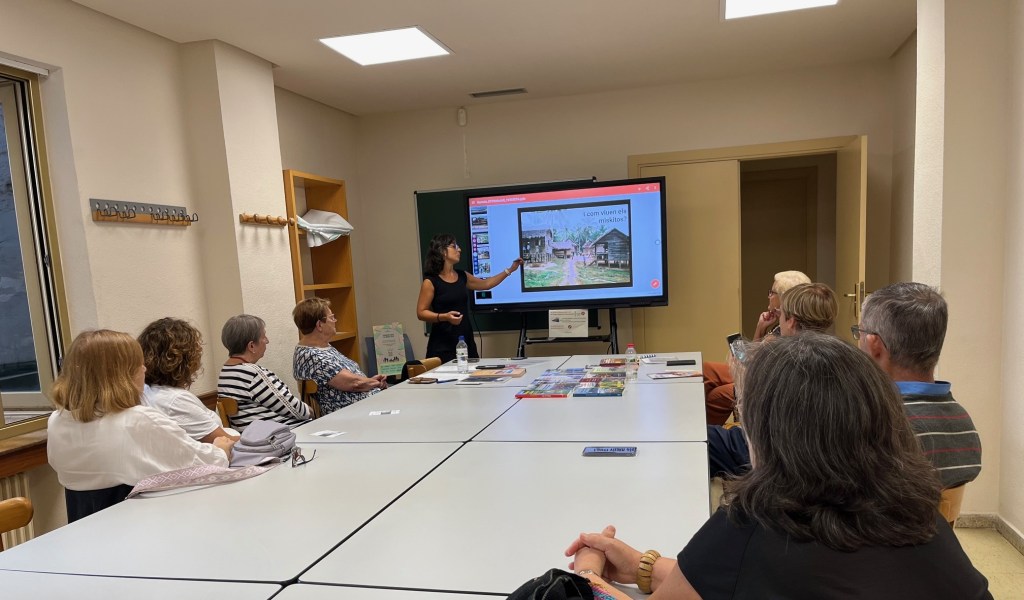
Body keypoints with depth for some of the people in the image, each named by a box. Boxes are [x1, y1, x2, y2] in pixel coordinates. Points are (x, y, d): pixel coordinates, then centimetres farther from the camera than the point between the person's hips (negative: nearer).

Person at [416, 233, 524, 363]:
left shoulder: (462, 276, 11)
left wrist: (510, 270, 28)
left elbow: (486, 284, 27)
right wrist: (445, 317, -23)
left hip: (466, 340, 6)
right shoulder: (431, 281, -8)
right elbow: (421, 313, -8)